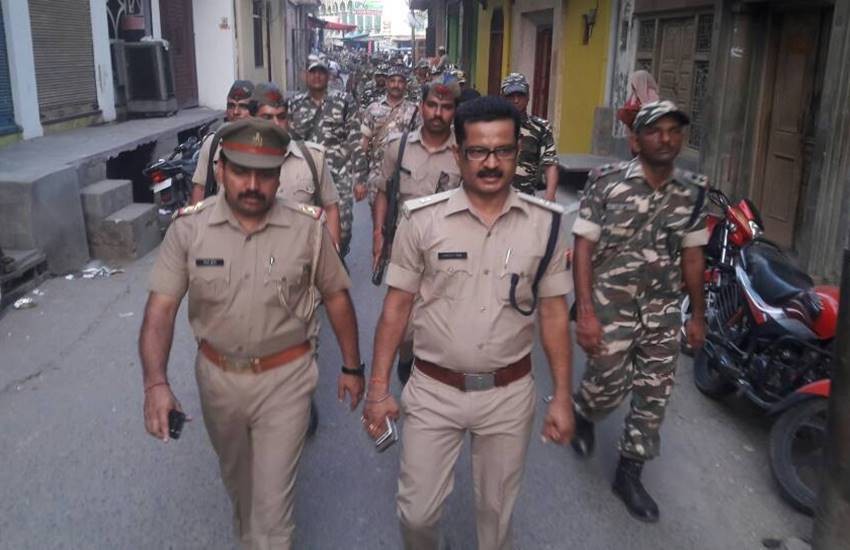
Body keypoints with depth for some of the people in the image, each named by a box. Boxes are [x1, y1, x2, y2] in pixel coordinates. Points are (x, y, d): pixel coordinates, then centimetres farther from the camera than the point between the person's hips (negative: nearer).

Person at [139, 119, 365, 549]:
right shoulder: (188, 228, -12)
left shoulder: (308, 227, -13)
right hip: (217, 376, 3)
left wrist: (352, 366, 4)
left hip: (284, 378, -3)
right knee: (236, 479, 28)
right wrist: (155, 383, -27)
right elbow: (161, 309, -13)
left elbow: (336, 296, -2)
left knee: (272, 498, 2)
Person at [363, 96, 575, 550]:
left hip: (509, 394, 1)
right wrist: (378, 387, -5)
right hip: (432, 392, 0)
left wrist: (562, 396, 0)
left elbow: (553, 313, 1)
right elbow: (396, 306, -3)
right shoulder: (422, 219, -9)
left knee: (496, 510, 19)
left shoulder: (545, 223, -5)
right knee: (417, 512, 11)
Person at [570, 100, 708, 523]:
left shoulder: (692, 191, 1)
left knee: (654, 395, 8)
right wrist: (584, 312, -18)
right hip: (610, 304, -4)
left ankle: (629, 473, 26)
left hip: (663, 310, 4)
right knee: (607, 387, 4)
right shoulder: (606, 181, -11)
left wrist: (698, 315, 12)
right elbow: (583, 247, -12)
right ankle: (581, 414, 41)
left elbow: (692, 255, 9)